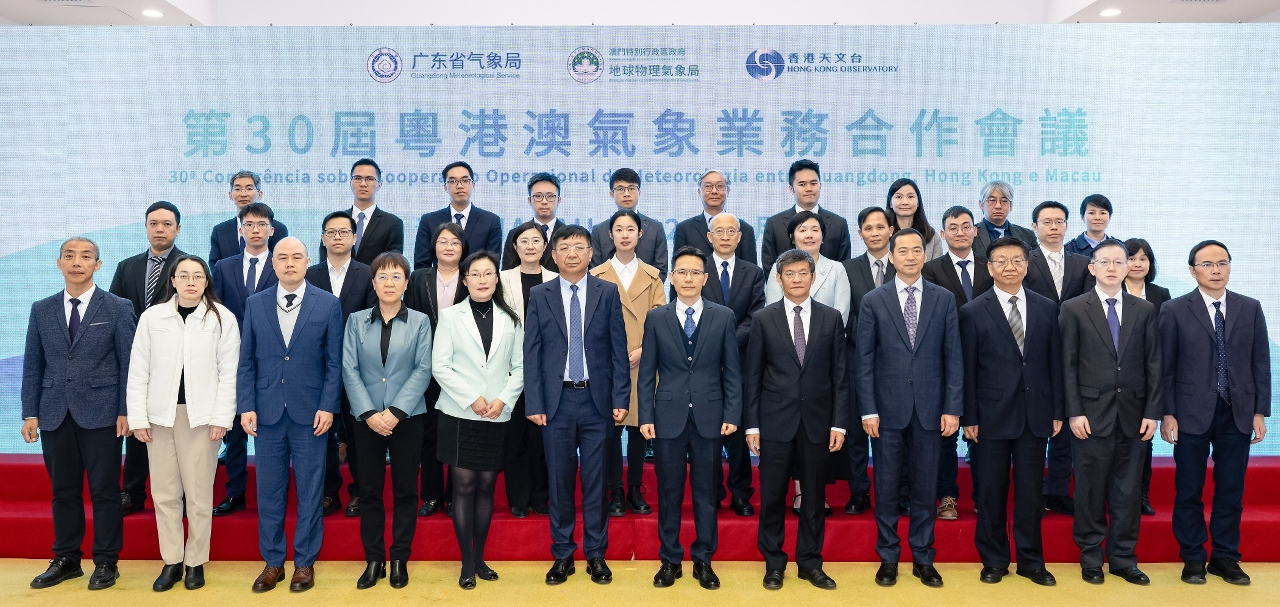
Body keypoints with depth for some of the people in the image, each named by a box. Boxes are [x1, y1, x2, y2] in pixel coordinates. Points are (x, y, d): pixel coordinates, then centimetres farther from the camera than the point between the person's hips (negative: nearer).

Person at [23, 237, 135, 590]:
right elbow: (33, 365, 10)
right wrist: (30, 413, 3)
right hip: (55, 415, 3)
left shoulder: (118, 308, -1)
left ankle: (106, 562, 13)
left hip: (101, 414, -3)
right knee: (63, 491, 11)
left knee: (104, 490, 3)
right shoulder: (41, 310, 9)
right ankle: (66, 560, 23)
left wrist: (126, 411, -8)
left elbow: (129, 363, -2)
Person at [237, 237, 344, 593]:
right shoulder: (255, 304, 5)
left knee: (309, 491, 6)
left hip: (310, 412, -2)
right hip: (266, 411, 2)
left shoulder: (328, 304, -1)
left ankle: (305, 562, 19)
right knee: (269, 491, 9)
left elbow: (334, 362, -2)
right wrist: (246, 407, -2)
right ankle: (273, 562, 22)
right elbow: (246, 361, 5)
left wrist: (327, 406, -8)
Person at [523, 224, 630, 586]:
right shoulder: (539, 296, 3)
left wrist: (621, 399, -4)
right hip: (557, 399, 1)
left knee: (596, 479, 7)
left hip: (597, 399, 0)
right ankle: (562, 555, 20)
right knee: (559, 480, 8)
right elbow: (531, 353, 1)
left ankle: (596, 554, 19)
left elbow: (619, 350, 1)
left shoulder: (608, 293, 2)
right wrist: (533, 403, -5)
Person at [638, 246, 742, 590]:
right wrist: (645, 416, -3)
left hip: (709, 418, 0)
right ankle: (670, 560, 21)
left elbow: (732, 371, 3)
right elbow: (646, 373, 3)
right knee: (669, 492, 8)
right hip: (668, 418, 0)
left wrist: (732, 414, -4)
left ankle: (703, 561, 21)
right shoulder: (656, 318, 4)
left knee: (706, 493, 8)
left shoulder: (724, 317, 3)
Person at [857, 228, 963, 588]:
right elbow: (864, 360, -1)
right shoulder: (873, 301, 0)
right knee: (886, 487, 7)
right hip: (887, 409, -1)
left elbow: (954, 357, 3)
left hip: (930, 409, 1)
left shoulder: (944, 299, 4)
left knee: (925, 488, 9)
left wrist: (953, 408, -3)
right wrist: (868, 410, -6)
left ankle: (923, 559, 23)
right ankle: (888, 559, 20)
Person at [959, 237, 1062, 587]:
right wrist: (969, 418, -6)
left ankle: (1031, 561, 22)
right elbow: (968, 370, -4)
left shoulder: (1046, 308, 5)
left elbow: (1055, 363, 7)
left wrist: (1057, 411, 4)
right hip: (993, 414, -2)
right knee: (991, 491, 7)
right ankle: (994, 561, 21)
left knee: (1030, 489, 9)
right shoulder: (973, 312, -3)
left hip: (1035, 414, 2)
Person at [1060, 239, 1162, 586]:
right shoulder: (1074, 310, 0)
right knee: (1090, 490, 6)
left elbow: (1153, 365, 6)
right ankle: (1091, 558, 18)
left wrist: (1152, 412, -1)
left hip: (1133, 415, 2)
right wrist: (1074, 412, -9)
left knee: (1128, 490, 9)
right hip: (1092, 414, -2)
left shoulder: (1144, 310, 8)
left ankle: (1123, 558, 21)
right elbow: (1068, 366, -3)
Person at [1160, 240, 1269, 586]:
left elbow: (1261, 363, 6)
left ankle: (1225, 557, 21)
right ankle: (1193, 558, 17)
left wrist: (1260, 412, 2)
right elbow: (1166, 368, -3)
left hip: (1238, 414, 2)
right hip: (1192, 413, -2)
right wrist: (1167, 414, -7)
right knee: (1189, 491, 5)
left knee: (1231, 490, 8)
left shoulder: (1251, 308, 7)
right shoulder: (1174, 311, -1)